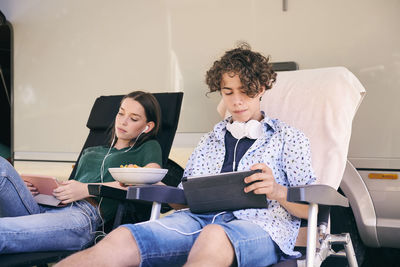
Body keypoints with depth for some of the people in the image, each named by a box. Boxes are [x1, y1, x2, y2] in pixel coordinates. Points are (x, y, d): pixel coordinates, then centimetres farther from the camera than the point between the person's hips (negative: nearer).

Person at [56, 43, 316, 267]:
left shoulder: (289, 137, 16)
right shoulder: (211, 139, 27)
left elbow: (311, 208, 8)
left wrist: (277, 192, -13)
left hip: (261, 226, -3)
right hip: (201, 218, 4)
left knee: (214, 238, -43)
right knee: (120, 239, -28)